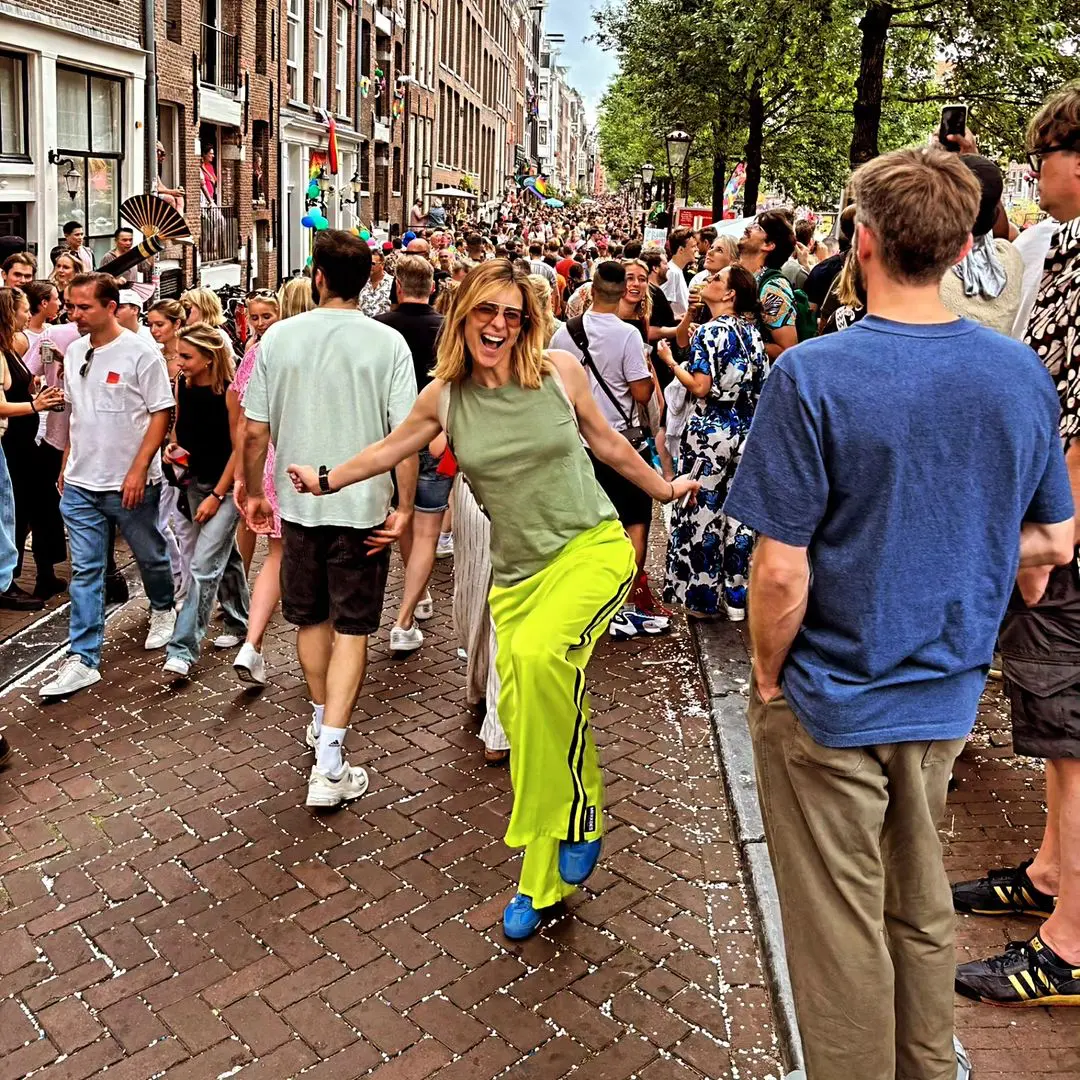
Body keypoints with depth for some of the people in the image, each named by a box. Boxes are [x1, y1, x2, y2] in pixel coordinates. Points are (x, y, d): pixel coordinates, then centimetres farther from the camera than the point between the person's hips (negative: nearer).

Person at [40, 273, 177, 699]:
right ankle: (82, 660, 6)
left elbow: (161, 414, -12)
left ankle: (162, 609, 44)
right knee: (84, 571, 3)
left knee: (150, 556, 14)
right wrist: (67, 464, 16)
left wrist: (138, 470, -17)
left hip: (131, 483, -5)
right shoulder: (74, 352, 7)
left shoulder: (140, 352, -11)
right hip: (80, 484, 5)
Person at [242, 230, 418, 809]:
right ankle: (330, 760, 0)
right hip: (362, 507, -2)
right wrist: (403, 507, -4)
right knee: (352, 629, 6)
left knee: (311, 618, 21)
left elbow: (254, 432, -2)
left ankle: (321, 719, 41)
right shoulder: (387, 342, -9)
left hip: (299, 502, 2)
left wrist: (254, 492, 13)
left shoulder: (279, 336, -4)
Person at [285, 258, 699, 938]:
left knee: (537, 655, -32)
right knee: (522, 718, 2)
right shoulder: (445, 397, 3)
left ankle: (580, 818, -9)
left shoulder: (560, 371, -2)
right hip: (519, 572, 3)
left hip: (591, 548, -3)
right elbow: (390, 450, 20)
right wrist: (327, 480, 15)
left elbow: (606, 440, 13)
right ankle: (542, 883, 21)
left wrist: (661, 488, 24)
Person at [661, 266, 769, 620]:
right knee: (738, 513, 10)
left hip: (709, 434, -6)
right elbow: (761, 384, 10)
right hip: (746, 435, 6)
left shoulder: (710, 332, -12)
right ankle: (737, 597, 18)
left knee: (703, 510, 3)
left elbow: (700, 387, -18)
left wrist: (670, 362, -5)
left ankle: (701, 594, 11)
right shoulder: (752, 332, 8)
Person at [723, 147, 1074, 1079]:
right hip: (947, 696, 6)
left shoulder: (813, 375, -21)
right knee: (921, 906, 25)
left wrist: (767, 678, -6)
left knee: (840, 928, 13)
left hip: (831, 701, -5)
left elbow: (781, 568, -21)